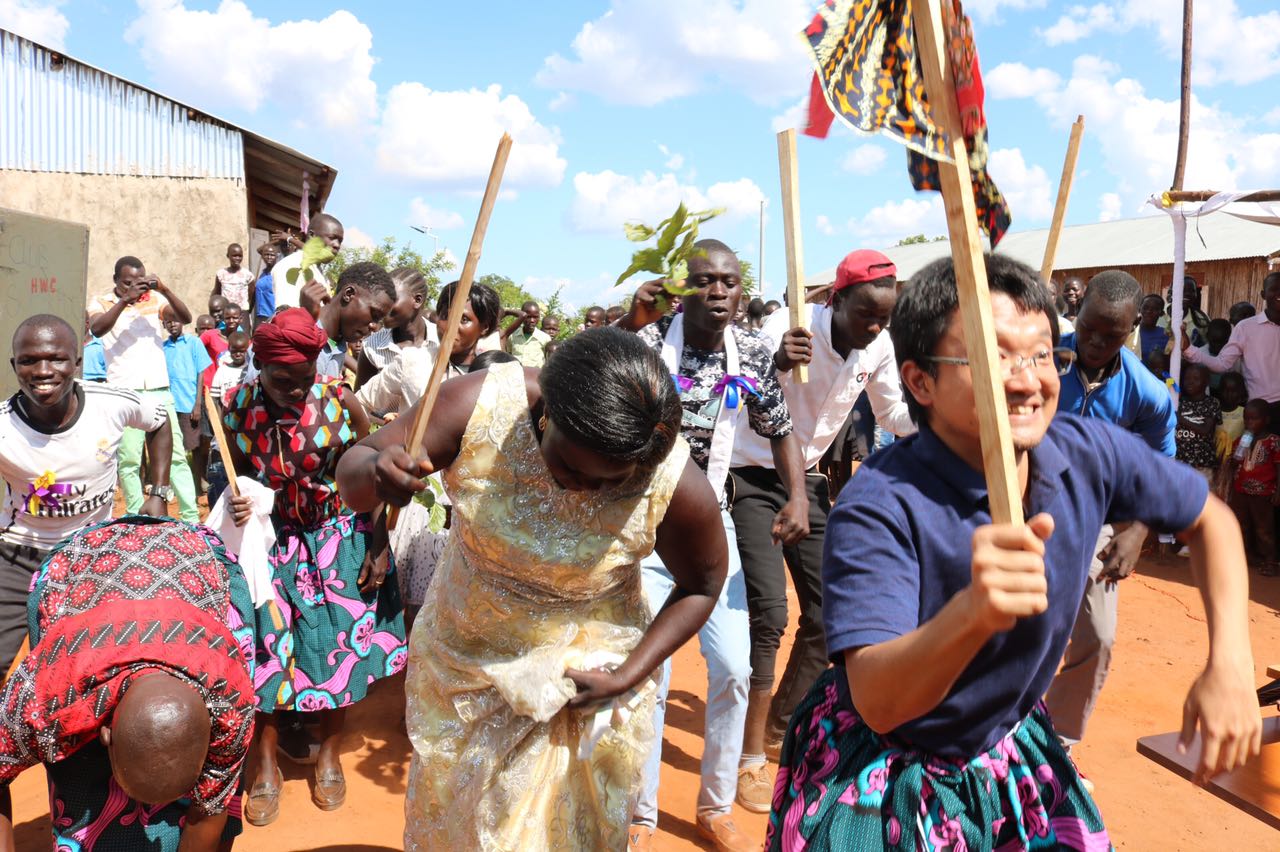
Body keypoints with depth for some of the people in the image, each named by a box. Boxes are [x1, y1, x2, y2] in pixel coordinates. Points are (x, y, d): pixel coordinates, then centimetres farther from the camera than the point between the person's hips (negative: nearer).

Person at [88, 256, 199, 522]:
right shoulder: (102, 302, 4)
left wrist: (164, 289, -17)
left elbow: (185, 318, -4)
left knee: (176, 455, 2)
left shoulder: (154, 298, 10)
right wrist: (124, 300, -23)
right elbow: (97, 329, -16)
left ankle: (192, 517, 4)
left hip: (160, 390, 2)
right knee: (128, 460, -1)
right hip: (124, 393, -2)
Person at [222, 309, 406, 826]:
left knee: (339, 643, 5)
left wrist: (378, 547, -6)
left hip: (339, 540, -1)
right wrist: (234, 504, -20)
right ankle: (266, 767, 25)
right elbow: (232, 474, 2)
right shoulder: (236, 408, -13)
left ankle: (330, 754, 30)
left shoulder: (341, 402, -18)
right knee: (266, 645, 2)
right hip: (269, 541, 1)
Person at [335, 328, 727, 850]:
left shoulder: (677, 486, -27)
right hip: (460, 663, 2)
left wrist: (629, 677, -14)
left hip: (585, 684, -1)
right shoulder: (478, 405, -27)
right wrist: (373, 473, -40)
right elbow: (352, 470, -16)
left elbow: (702, 586, -7)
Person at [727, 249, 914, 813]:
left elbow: (893, 414, 9)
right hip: (753, 478, -6)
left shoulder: (879, 347, -5)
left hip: (807, 479, 6)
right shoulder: (787, 328, -23)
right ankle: (751, 756, 3)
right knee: (768, 614, -14)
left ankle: (781, 729, 27)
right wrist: (775, 363, -57)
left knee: (828, 612, 6)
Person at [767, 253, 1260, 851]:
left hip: (1010, 752, 5)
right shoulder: (877, 508, -32)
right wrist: (971, 612, -56)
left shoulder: (1087, 452, -15)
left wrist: (1230, 665, -9)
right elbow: (876, 702, -38)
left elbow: (1210, 519, 3)